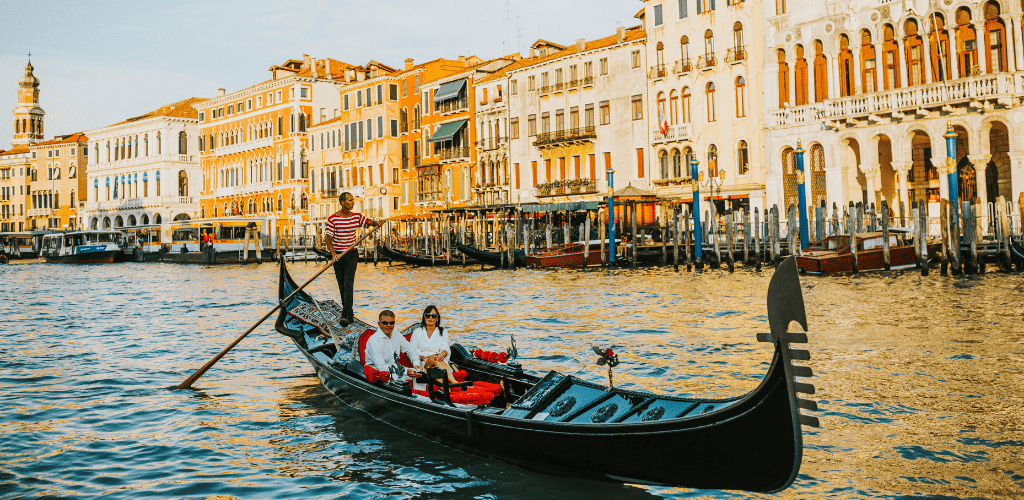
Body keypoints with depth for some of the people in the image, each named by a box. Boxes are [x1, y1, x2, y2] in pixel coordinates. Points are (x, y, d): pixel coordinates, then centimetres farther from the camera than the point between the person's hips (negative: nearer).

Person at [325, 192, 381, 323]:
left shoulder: (357, 217, 3)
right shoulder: (333, 219, -6)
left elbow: (370, 222, -3)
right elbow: (329, 240, -8)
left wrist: (377, 223, -27)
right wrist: (333, 253, -24)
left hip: (351, 255, 1)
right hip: (338, 255, 0)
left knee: (348, 284, -12)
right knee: (342, 286, 7)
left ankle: (346, 315, -17)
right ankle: (349, 314, 19)